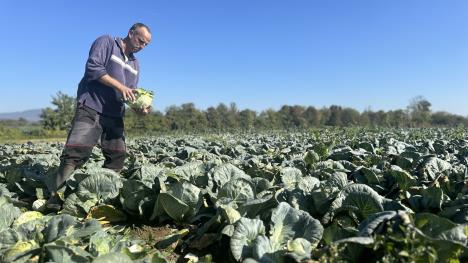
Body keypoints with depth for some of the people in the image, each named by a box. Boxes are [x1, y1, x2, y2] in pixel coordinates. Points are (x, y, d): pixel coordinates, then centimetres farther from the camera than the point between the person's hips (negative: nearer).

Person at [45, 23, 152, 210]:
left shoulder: (135, 65, 22)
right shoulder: (106, 42, 3)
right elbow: (93, 67, -12)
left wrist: (140, 108, -3)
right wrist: (120, 86, -17)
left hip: (114, 116, 7)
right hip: (91, 109, -7)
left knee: (117, 157, 1)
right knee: (76, 152, -17)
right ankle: (54, 196, -13)